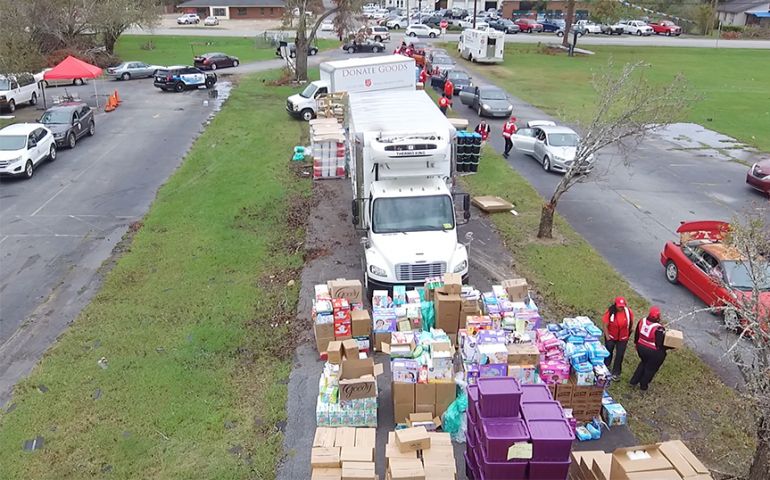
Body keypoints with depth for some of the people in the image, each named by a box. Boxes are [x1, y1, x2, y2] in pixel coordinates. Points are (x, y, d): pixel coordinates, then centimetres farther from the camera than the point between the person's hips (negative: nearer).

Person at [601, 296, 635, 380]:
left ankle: (616, 373, 26)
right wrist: (607, 337, -13)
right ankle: (606, 368, 44)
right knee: (608, 353, 20)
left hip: (623, 338, 1)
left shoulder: (628, 312, -16)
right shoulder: (610, 312, -23)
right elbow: (604, 325, -16)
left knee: (619, 355, 9)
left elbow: (631, 322, 4)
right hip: (611, 337, -1)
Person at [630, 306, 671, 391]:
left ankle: (634, 381, 36)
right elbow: (660, 344, -22)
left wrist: (637, 343, 21)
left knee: (643, 363, 30)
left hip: (641, 348, 6)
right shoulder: (659, 329, -28)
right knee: (651, 368, 18)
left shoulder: (642, 321, -9)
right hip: (653, 352, -6)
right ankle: (643, 386, 34)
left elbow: (636, 335, 5)